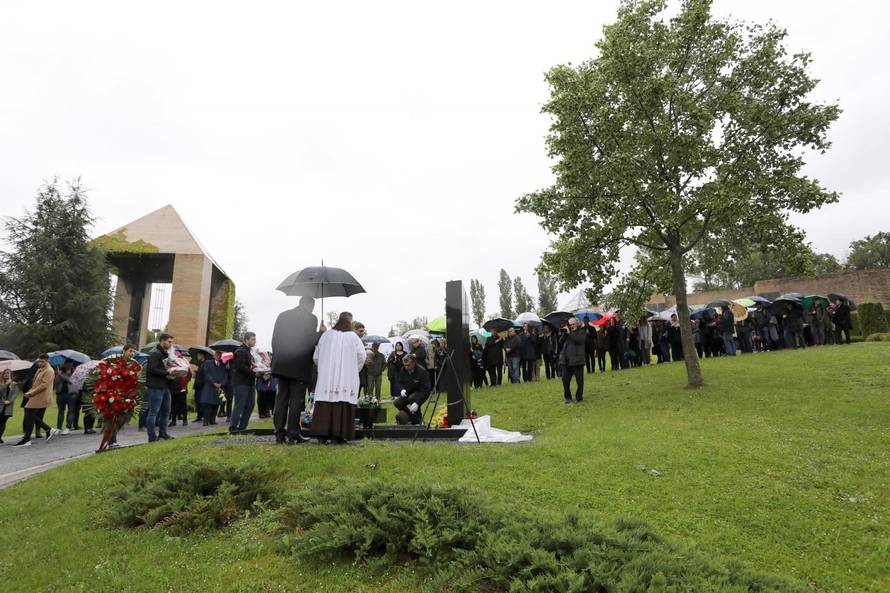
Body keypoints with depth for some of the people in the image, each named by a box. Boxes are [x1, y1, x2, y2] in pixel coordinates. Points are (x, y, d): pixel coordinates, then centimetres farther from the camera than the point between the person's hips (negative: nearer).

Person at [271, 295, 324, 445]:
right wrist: (321, 332, 4)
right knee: (296, 400, 1)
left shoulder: (282, 316, 10)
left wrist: (277, 358, 17)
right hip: (300, 366, -5)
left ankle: (279, 434, 12)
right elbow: (311, 342, -12)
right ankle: (292, 434, 1)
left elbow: (274, 339, 10)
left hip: (281, 365, 5)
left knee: (281, 398, 11)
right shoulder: (311, 318, -7)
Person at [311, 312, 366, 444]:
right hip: (346, 379, -2)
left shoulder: (326, 335, 4)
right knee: (343, 406, 0)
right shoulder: (353, 337, -1)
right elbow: (361, 356, -5)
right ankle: (339, 434, -3)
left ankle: (322, 435, 4)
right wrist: (353, 371, 10)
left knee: (325, 405, 4)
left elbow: (316, 357, 8)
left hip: (326, 377, 2)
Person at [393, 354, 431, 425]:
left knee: (412, 398, -35)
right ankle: (411, 416, 6)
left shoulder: (422, 371, -24)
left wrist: (417, 403, -39)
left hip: (421, 393, -6)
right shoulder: (403, 370, -6)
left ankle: (418, 418, -11)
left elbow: (425, 390, -27)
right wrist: (402, 389, -21)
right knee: (397, 403, -16)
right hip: (408, 393, 6)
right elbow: (400, 383, 5)